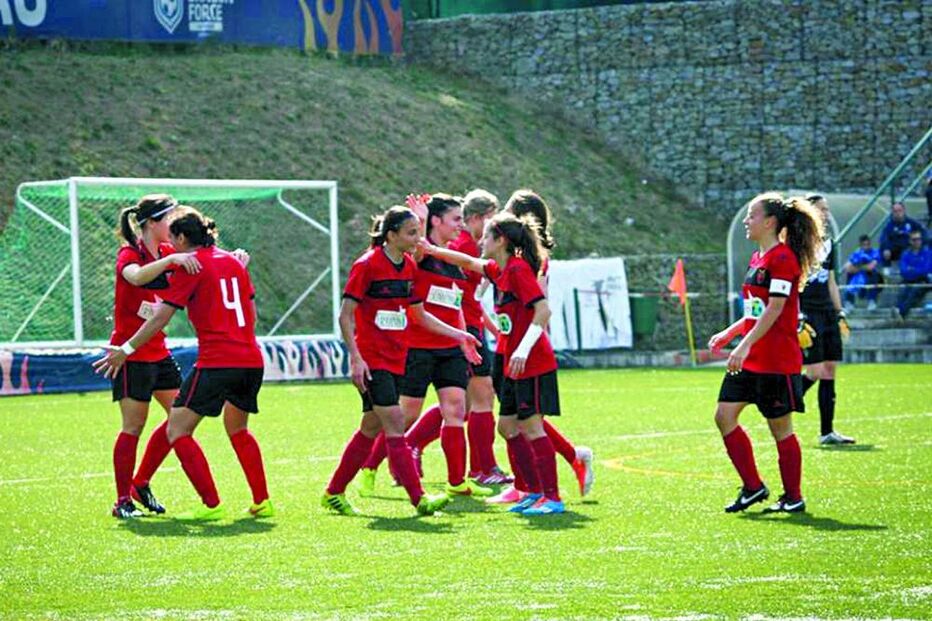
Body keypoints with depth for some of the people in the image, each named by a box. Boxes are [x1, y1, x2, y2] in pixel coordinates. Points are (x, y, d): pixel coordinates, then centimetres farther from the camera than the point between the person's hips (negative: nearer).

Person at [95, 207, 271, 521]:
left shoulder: (190, 266, -4)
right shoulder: (233, 262, 16)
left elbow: (160, 319, -6)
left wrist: (126, 350, 1)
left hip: (216, 363, -8)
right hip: (251, 360, 8)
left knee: (178, 430, -2)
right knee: (237, 429, 27)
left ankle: (211, 504, -7)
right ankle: (262, 501, 23)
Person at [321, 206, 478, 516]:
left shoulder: (409, 266, 9)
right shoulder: (367, 265, -12)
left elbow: (420, 315, 20)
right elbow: (345, 316, -12)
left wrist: (457, 334, 14)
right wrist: (355, 358, -19)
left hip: (396, 359, 8)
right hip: (372, 360, -8)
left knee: (371, 428, 10)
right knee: (395, 423, -13)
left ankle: (334, 493, 20)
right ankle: (418, 498, -16)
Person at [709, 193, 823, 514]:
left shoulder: (782, 258, -14)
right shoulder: (758, 258, 14)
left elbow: (774, 309, -21)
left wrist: (745, 345, -26)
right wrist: (729, 334, 19)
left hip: (777, 361, -9)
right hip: (750, 360, 9)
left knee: (780, 427, 0)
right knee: (724, 415, 2)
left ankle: (793, 497, 12)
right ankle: (753, 487, 10)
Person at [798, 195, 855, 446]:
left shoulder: (828, 242, 15)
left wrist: (840, 314, 19)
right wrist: (798, 319, -18)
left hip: (827, 313, 8)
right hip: (807, 314, -8)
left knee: (830, 370, 5)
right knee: (814, 372, -13)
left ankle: (827, 431, 8)